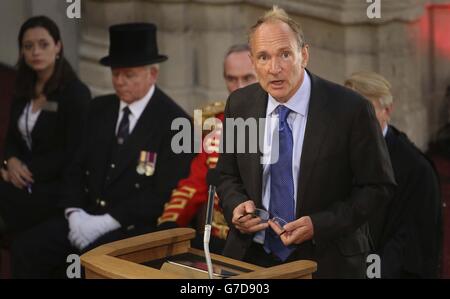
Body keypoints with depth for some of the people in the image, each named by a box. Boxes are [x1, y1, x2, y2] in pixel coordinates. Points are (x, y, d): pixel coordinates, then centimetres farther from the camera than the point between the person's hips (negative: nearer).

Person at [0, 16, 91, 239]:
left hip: (57, 186, -6)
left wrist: (29, 170, -15)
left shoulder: (76, 93, -8)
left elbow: (73, 152, -12)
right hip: (23, 179, 6)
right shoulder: (23, 90, 13)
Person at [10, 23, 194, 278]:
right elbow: (79, 168, 14)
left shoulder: (174, 122, -9)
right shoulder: (100, 109, 12)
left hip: (136, 227, -6)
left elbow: (163, 193, -14)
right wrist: (75, 213, -5)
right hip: (87, 219, 6)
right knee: (25, 249, -13)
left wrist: (106, 222, -18)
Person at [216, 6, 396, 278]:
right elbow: (228, 176, 9)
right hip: (252, 255, 3)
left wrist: (319, 225, -20)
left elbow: (378, 185, -10)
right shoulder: (240, 105, -3)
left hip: (326, 262, -3)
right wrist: (236, 205, -13)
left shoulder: (350, 109, -16)